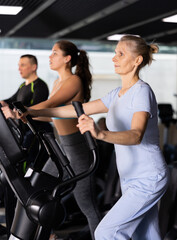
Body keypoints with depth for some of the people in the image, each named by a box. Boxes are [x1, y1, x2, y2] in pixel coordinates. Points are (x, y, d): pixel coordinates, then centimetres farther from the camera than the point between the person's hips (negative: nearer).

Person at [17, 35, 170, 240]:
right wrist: (34, 112, 5)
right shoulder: (118, 94, 10)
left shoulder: (142, 92, -18)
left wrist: (101, 134, -53)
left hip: (148, 180, -9)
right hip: (130, 178, 9)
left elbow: (136, 135, -34)